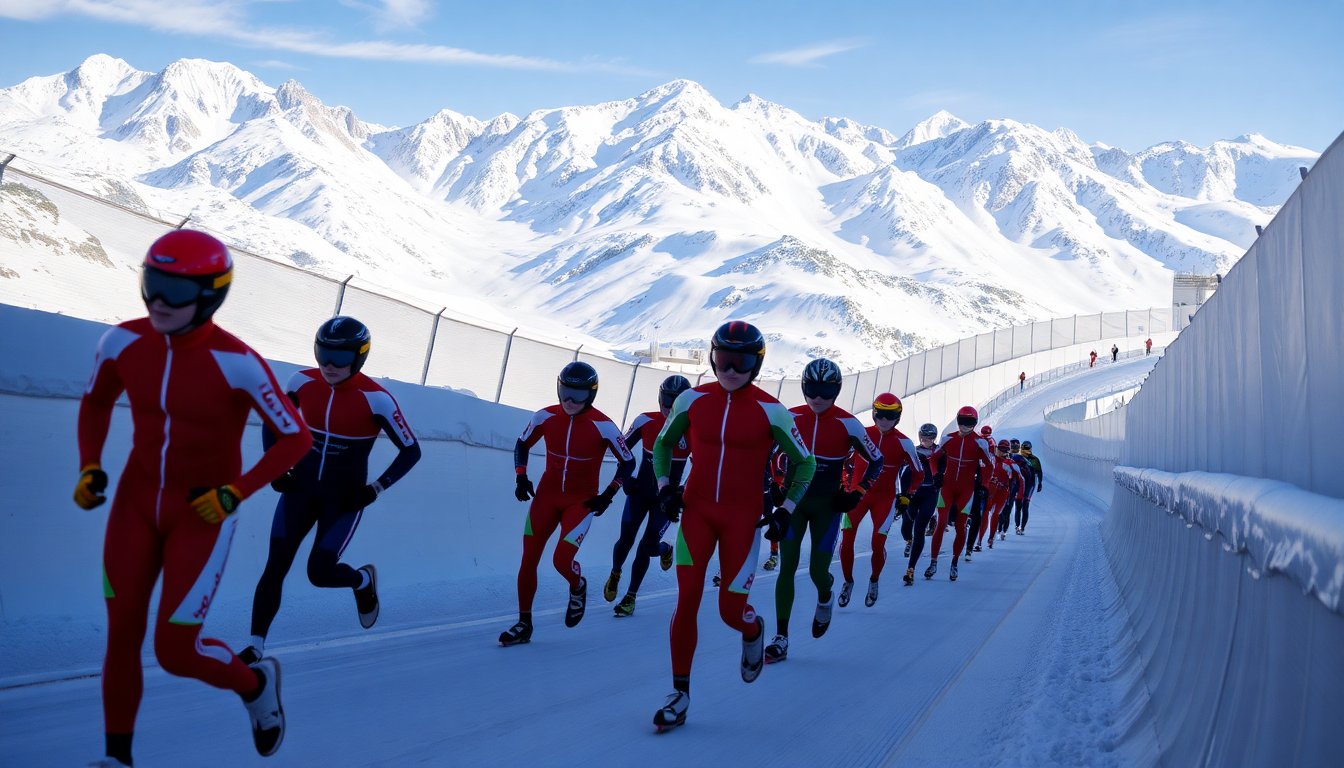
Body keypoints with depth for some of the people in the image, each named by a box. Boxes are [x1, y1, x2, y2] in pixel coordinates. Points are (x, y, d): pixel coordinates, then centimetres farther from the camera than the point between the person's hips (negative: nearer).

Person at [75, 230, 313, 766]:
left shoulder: (237, 363, -23)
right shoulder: (122, 343, -8)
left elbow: (296, 438, -14)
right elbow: (95, 403, 12)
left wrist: (234, 494, -19)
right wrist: (89, 468, -1)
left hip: (202, 512, -4)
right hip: (138, 499, 4)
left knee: (175, 652, -3)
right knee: (121, 637, 5)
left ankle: (255, 685, 28)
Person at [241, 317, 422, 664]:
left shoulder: (376, 399, -18)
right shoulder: (303, 382, -6)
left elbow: (411, 451, -10)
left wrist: (375, 490, -15)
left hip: (344, 498, -3)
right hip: (300, 489, 3)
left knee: (319, 572, -6)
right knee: (275, 568, -5)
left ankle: (364, 580, 27)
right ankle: (255, 647, 5)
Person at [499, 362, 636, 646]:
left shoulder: (602, 426, -15)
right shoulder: (545, 417, -7)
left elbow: (627, 463, -4)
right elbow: (522, 444, 11)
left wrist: (608, 495, -9)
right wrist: (520, 477, -1)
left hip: (582, 502, -3)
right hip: (546, 495, 3)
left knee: (562, 560, -16)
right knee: (528, 560, 0)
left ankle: (578, 587, 22)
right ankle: (524, 625, 14)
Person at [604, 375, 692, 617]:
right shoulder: (646, 421, -11)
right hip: (640, 490, 1)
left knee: (647, 547, -7)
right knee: (626, 539, -1)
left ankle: (631, 596, 16)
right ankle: (615, 574, 34)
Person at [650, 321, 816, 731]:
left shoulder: (770, 411, -7)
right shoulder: (692, 400, -1)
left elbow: (805, 463, 4)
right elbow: (663, 444, 15)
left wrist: (786, 510, -3)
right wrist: (665, 486, 2)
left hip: (742, 517, -2)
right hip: (696, 511, 2)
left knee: (731, 610, 0)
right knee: (686, 600, -8)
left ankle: (753, 631, 39)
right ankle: (680, 693, 6)